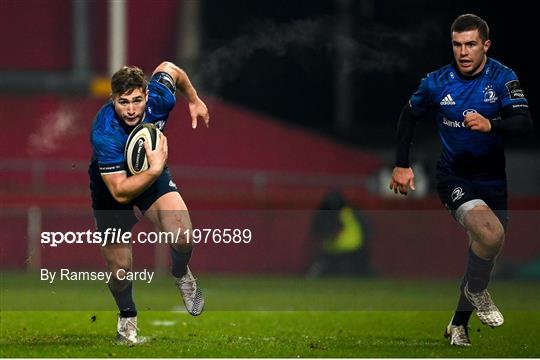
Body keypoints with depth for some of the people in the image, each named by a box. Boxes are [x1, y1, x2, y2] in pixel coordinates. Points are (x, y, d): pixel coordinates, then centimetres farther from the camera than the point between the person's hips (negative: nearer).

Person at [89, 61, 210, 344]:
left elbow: (168, 68, -2)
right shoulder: (105, 134, -40)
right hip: (110, 184, -3)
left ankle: (180, 274, 18)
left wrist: (194, 100, 11)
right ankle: (127, 317, 32)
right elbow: (120, 192, -37)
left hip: (153, 171, 3)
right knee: (119, 268, -1)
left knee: (183, 238, -19)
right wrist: (155, 170, -47)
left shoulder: (159, 98, -28)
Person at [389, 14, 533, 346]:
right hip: (455, 178, -3)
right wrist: (402, 165, 8)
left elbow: (524, 123, -21)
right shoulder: (437, 82, -8)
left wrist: (490, 125, -40)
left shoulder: (502, 78, -9)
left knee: (485, 251, 11)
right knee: (491, 234, -29)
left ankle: (459, 324, 32)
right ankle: (477, 290, -1)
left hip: (494, 179, 3)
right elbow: (410, 115, 11)